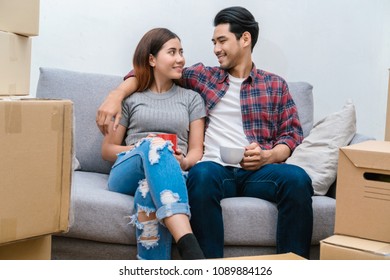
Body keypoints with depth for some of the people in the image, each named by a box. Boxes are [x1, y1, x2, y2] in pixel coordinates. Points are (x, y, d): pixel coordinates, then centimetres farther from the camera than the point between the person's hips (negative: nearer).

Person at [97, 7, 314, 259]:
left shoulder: (275, 85, 20)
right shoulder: (204, 76, 21)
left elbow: (292, 135, 13)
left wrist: (267, 156, -9)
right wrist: (116, 96, 3)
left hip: (258, 172, 1)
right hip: (217, 169, 0)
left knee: (297, 178, -32)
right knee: (202, 174, -37)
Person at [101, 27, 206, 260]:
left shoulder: (191, 98, 23)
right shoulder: (130, 98, 19)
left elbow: (197, 151, 13)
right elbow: (107, 149, 16)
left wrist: (183, 162, -13)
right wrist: (144, 148, -5)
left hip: (173, 176, 1)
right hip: (128, 175, -1)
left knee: (149, 190, -40)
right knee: (154, 145, -39)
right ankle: (190, 248, -60)